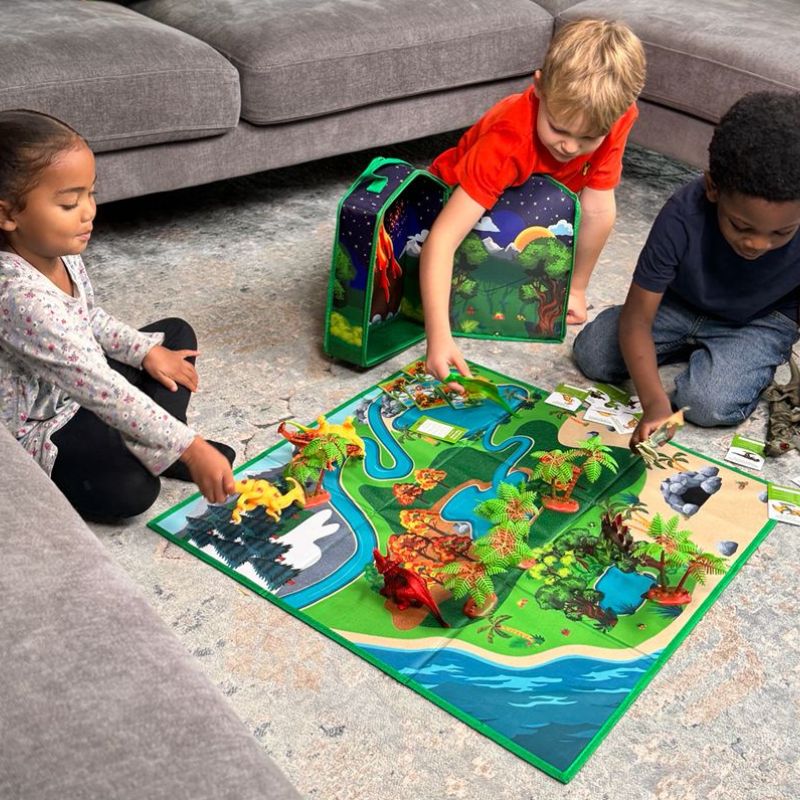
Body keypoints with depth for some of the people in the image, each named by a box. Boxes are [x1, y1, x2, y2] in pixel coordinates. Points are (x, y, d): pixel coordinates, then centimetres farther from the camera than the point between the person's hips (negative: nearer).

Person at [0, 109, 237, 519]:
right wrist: (189, 448, -35)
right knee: (130, 489, -32)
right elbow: (100, 390, -36)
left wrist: (145, 349, -2)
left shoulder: (58, 251, -7)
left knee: (176, 333, 13)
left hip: (81, 382, 9)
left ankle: (160, 445, 2)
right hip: (37, 429, -9)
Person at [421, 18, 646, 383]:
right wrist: (439, 337, -57)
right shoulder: (506, 143, -44)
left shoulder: (614, 116, -31)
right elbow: (442, 237, -50)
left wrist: (576, 288, -16)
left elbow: (597, 209, -22)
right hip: (466, 199, -3)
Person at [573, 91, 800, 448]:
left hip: (760, 322, -1)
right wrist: (654, 402, -43)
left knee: (707, 402, -27)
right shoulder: (682, 219, -33)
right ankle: (695, 346, 6)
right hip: (680, 304, 2)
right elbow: (636, 317, -29)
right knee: (591, 354, -14)